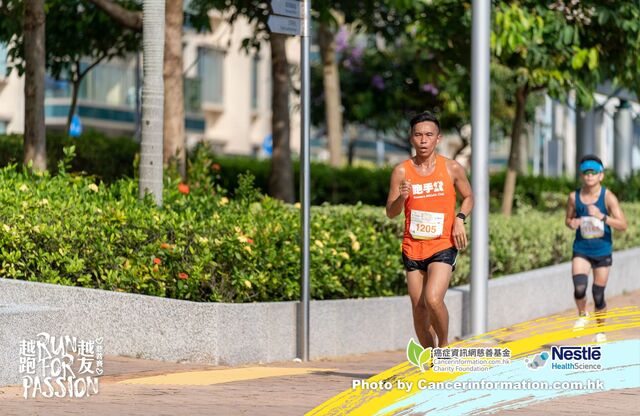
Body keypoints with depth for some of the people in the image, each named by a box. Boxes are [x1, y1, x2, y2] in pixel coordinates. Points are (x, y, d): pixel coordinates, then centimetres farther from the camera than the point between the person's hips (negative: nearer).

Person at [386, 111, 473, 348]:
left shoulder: (452, 169, -1)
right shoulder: (402, 171, 0)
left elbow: (468, 197, 14)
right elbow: (390, 213, 3)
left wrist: (460, 219, -5)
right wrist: (401, 198, -18)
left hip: (443, 246, -2)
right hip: (413, 248, 2)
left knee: (433, 300, -21)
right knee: (419, 308, 5)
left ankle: (444, 345, 4)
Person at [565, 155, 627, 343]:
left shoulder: (608, 197, -11)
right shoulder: (574, 197, -4)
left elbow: (622, 225, -16)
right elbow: (568, 219, 12)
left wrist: (602, 216, -30)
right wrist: (572, 223, -12)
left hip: (603, 251, -1)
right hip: (581, 251, 1)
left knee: (598, 295, 6)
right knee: (579, 288, -19)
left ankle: (600, 329, 29)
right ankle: (582, 315, 13)